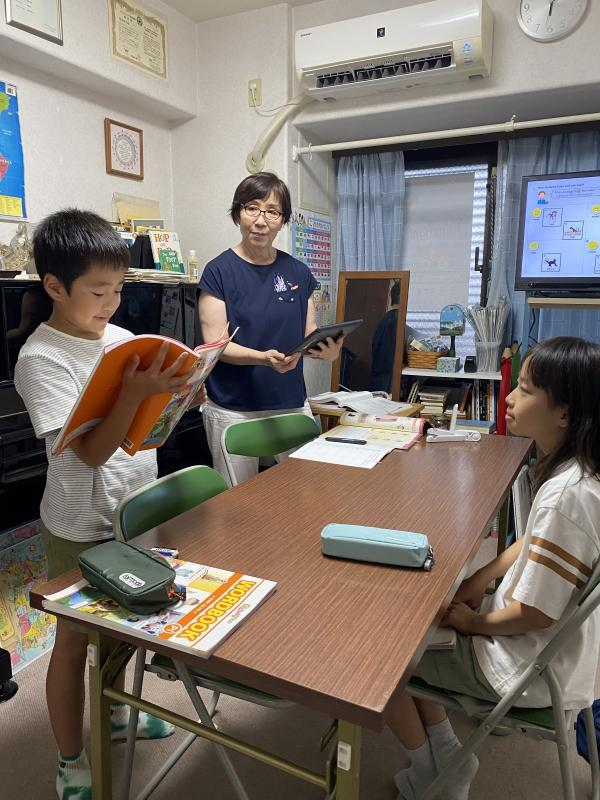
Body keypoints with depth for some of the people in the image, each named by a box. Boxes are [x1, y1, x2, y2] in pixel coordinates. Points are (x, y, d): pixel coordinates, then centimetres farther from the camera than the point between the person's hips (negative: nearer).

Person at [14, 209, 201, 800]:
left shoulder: (121, 337, 0)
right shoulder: (41, 358, -18)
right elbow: (92, 452, -24)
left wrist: (178, 388, -13)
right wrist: (134, 392, -37)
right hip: (82, 527, -6)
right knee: (75, 639, 12)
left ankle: (115, 712, 49)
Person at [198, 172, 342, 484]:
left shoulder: (298, 272, 6)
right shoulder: (219, 270, -5)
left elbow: (308, 334, 9)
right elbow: (216, 344, -10)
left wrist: (327, 349, -15)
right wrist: (264, 358, -27)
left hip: (293, 405, 4)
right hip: (234, 409, -3)